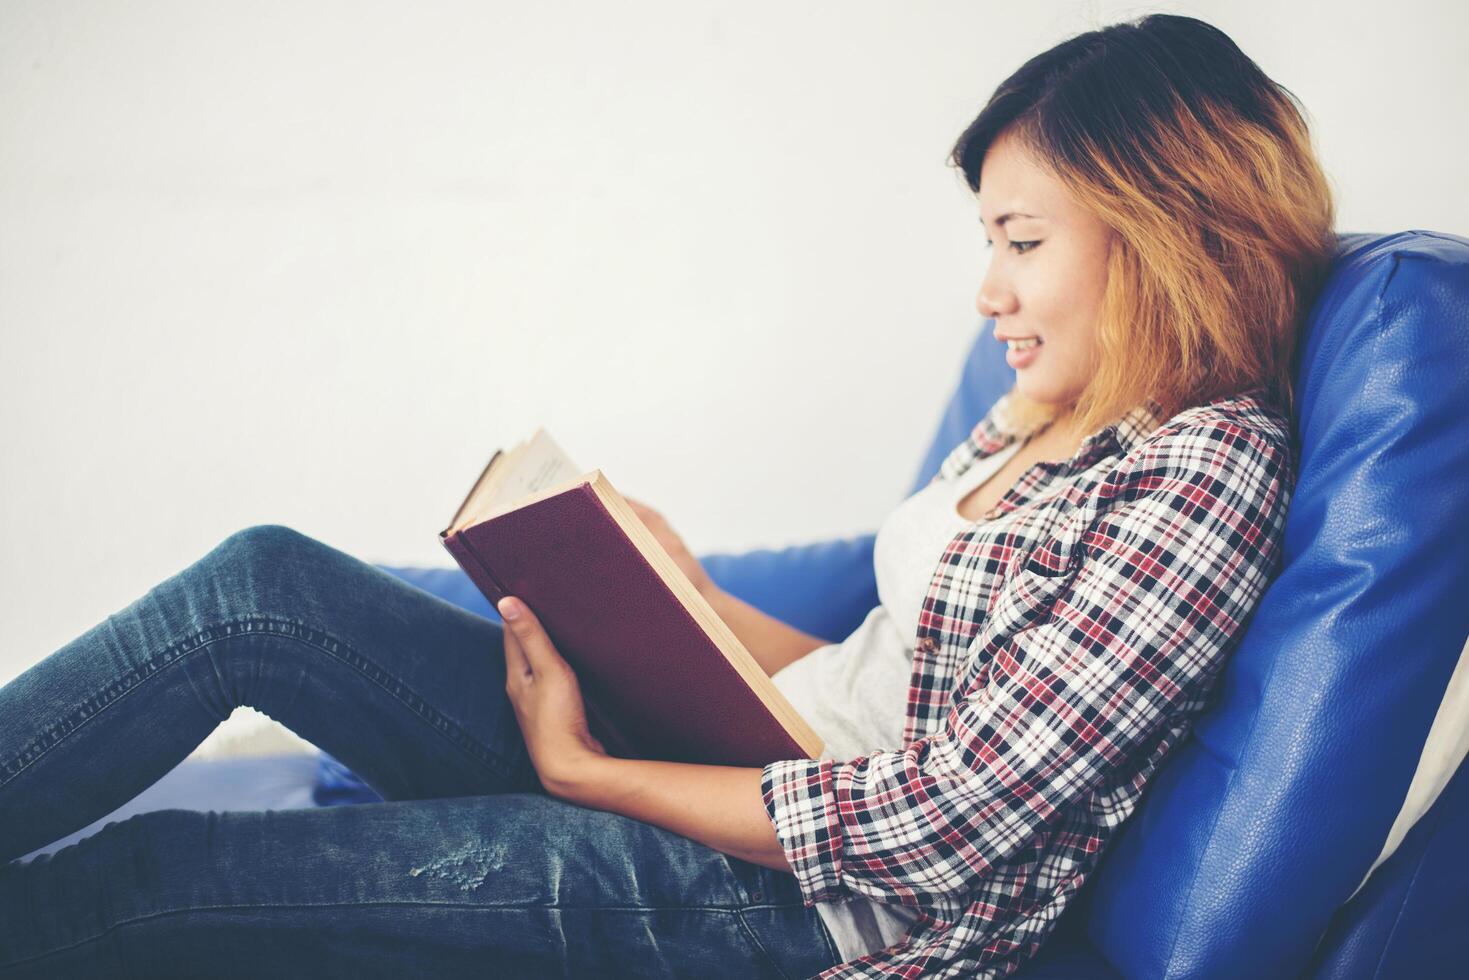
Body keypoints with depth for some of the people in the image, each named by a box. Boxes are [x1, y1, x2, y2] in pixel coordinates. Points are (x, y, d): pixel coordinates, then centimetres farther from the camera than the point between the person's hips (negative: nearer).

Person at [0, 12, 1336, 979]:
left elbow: (940, 824, -20)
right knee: (266, 585, -6)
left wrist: (584, 768, -14)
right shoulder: (1039, 423, 9)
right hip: (741, 772, 8)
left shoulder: (1203, 476, -17)